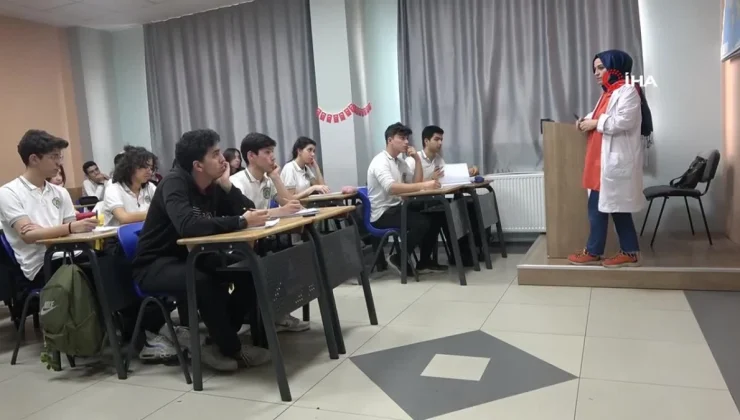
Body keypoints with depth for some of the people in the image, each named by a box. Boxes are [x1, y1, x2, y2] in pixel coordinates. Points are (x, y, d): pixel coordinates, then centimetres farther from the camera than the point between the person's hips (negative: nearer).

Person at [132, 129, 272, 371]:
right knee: (202, 281, -36)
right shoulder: (175, 182, -22)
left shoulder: (214, 186, 0)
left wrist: (227, 184, -17)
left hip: (191, 257, 7)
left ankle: (218, 339, 1)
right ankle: (232, 349, -14)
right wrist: (241, 222, -37)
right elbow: (188, 225, -40)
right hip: (155, 265, -7)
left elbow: (248, 211, -5)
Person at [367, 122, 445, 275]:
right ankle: (398, 259, -7)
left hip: (397, 207, 9)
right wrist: (423, 185, -40)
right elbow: (391, 188, -33)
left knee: (434, 218, -1)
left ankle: (424, 261, 11)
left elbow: (416, 183, 9)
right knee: (422, 223, -25)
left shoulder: (400, 162, 13)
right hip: (382, 214, -9)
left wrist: (417, 159, -2)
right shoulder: (380, 161, -16)